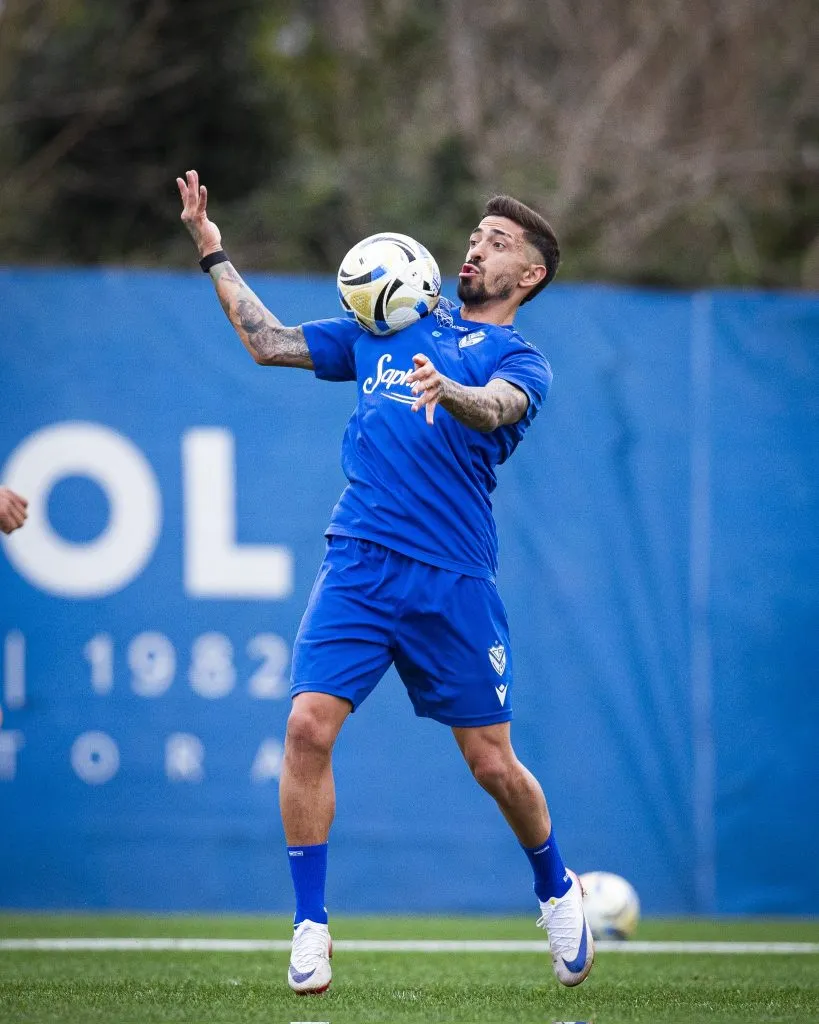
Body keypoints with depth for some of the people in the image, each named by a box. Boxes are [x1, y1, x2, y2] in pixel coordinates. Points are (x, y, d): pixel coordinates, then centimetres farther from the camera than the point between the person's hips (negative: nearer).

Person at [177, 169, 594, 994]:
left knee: (492, 764, 1)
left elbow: (496, 405, -20)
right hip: (357, 562, 3)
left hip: (451, 581, -3)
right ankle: (310, 926, -3)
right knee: (309, 726, -14)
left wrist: (448, 392, -42)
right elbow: (269, 342, 26)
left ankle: (557, 892, 30)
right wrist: (214, 253, 21)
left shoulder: (518, 359, 4)